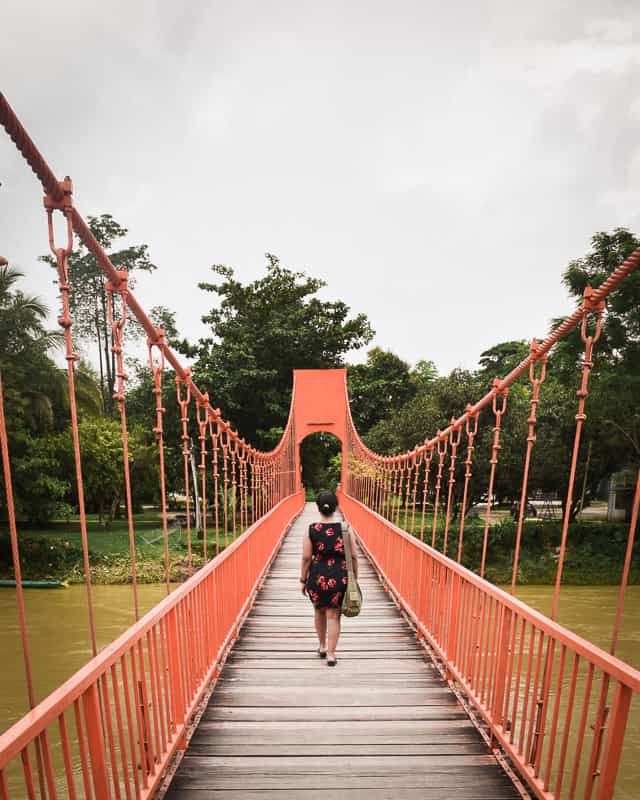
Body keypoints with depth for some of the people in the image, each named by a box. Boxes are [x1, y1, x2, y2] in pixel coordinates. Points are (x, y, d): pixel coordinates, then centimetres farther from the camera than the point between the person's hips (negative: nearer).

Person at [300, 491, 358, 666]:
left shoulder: (311, 529, -8)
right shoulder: (346, 528, -8)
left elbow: (306, 558, -6)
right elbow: (353, 556, -3)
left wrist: (303, 580, 6)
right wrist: (355, 578, 9)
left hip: (317, 576, 1)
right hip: (339, 576, -1)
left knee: (320, 612, 23)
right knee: (333, 616, 12)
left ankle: (322, 647, 39)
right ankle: (331, 654, 15)